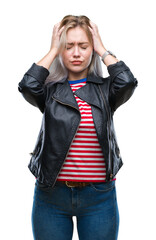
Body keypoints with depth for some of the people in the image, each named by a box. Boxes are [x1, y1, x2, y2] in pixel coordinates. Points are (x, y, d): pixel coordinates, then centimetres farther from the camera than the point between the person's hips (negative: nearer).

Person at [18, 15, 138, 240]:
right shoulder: (50, 89, 3)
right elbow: (28, 86, -17)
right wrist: (53, 50, -6)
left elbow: (128, 81, -17)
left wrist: (102, 49, -4)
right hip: (52, 194, 0)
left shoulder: (105, 88, 3)